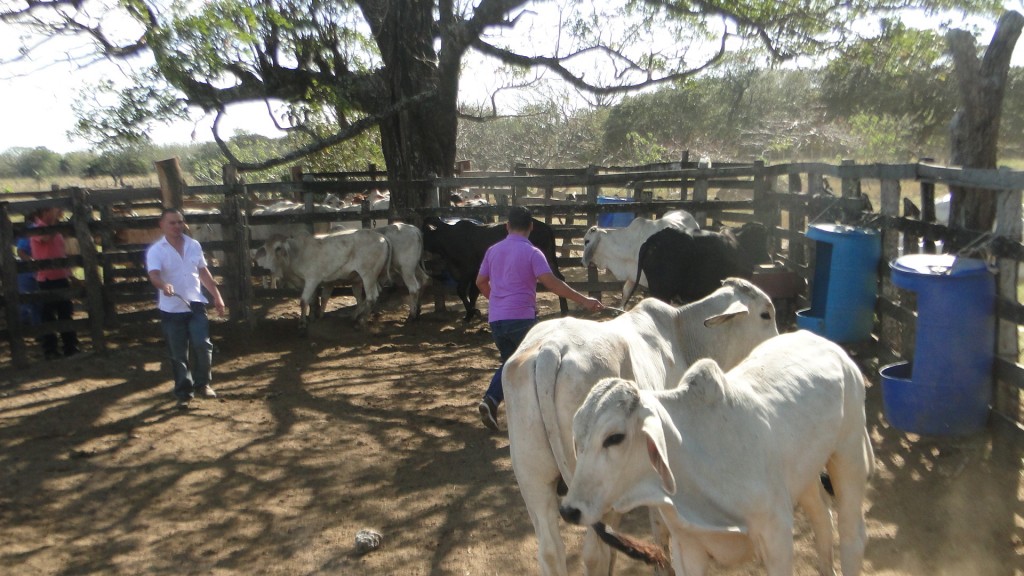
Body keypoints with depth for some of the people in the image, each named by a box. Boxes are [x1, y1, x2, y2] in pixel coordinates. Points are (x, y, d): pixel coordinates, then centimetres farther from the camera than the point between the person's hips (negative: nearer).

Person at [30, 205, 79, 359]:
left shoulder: (55, 230, 15)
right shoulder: (38, 230, -10)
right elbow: (48, 237, -33)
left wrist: (69, 274, 19)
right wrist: (55, 217, -25)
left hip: (61, 277, 8)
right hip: (47, 279, -8)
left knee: (66, 313, 12)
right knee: (48, 316, -1)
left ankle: (70, 347, 19)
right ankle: (49, 350, 6)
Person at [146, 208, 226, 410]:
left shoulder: (194, 245, 6)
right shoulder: (156, 251, -8)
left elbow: (203, 272, 15)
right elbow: (154, 275, -23)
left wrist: (217, 296, 14)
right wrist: (164, 286, -45)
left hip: (196, 305, 2)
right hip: (171, 310, -2)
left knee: (203, 345, -8)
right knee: (178, 355, 5)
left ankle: (202, 384, 12)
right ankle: (184, 393, 16)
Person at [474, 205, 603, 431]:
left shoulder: (493, 251, 9)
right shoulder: (532, 252, -9)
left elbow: (480, 282, 17)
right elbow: (551, 282, -19)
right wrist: (583, 300, -19)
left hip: (496, 319, 6)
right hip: (522, 318, -6)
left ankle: (490, 400, 1)